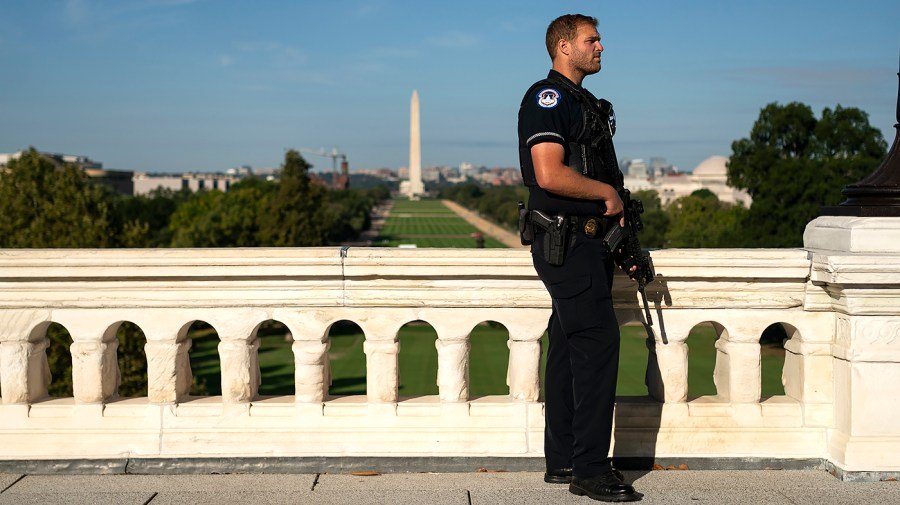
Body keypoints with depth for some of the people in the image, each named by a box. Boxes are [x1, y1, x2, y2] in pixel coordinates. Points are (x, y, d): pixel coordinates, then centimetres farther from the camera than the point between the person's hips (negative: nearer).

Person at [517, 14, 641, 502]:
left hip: (585, 241, 10)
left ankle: (561, 460, 18)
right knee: (598, 342, -13)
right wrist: (607, 193, -10)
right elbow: (550, 174, -23)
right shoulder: (547, 96, -10)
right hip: (564, 241, -10)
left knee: (569, 348, 11)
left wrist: (619, 225, 15)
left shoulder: (584, 102, 22)